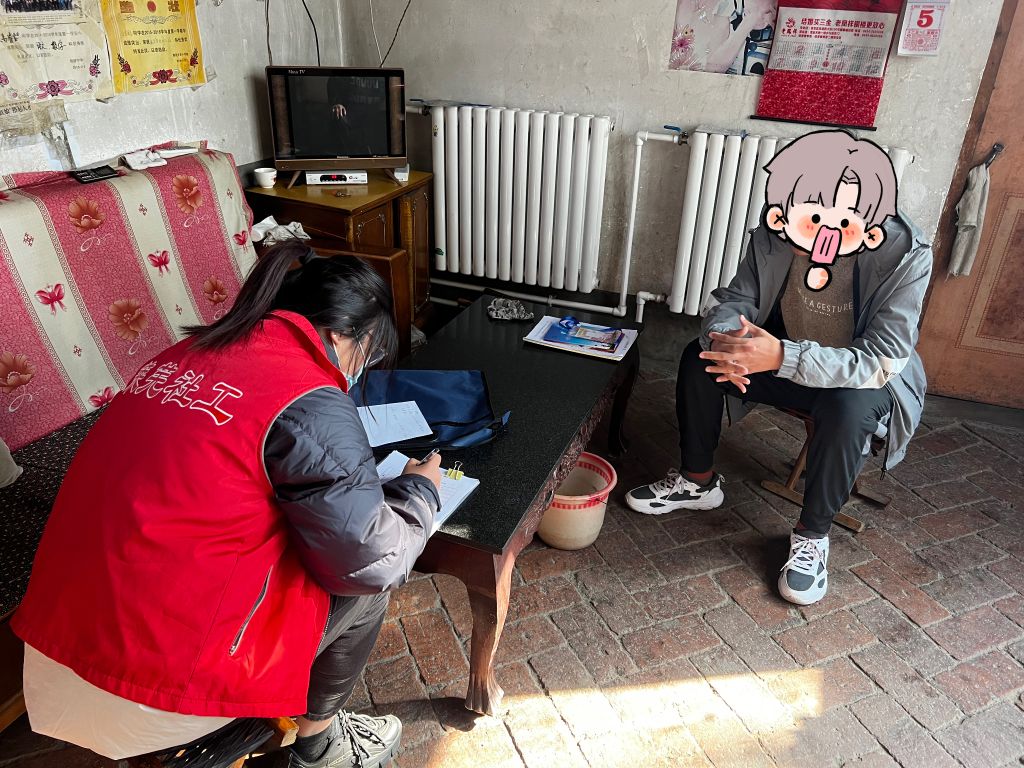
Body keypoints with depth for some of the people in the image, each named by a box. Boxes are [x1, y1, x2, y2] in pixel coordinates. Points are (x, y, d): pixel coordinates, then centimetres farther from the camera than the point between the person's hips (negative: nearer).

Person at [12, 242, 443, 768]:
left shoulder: (187, 353, 5)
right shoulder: (310, 405, -18)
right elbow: (373, 562, -15)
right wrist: (418, 489, 4)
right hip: (158, 682, -8)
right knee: (363, 583, 8)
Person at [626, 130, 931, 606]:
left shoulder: (905, 257, -29)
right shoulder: (774, 237, -19)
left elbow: (880, 361, -34)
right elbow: (733, 300, -9)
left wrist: (782, 357, -48)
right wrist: (724, 335, -35)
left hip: (865, 381, -4)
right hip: (785, 357, 4)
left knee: (847, 408, -37)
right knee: (700, 357, -15)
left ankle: (813, 534, -12)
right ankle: (698, 480, 5)